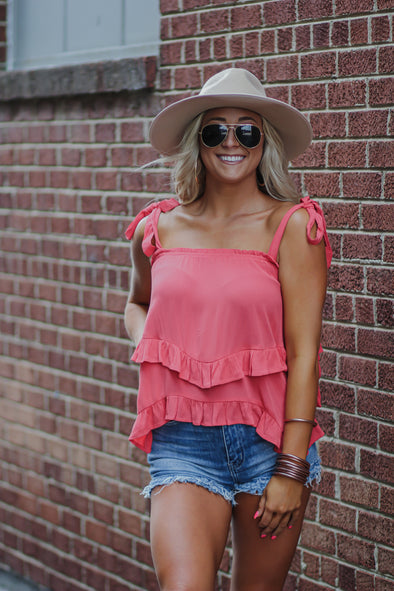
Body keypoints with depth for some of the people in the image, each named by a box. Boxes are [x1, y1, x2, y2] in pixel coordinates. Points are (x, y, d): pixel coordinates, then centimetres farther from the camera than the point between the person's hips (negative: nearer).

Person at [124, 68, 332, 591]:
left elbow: (303, 352, -7)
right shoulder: (157, 230, 6)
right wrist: (147, 347, 5)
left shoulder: (291, 226, -4)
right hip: (182, 442, 1)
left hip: (270, 436, -1)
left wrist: (291, 468, -11)